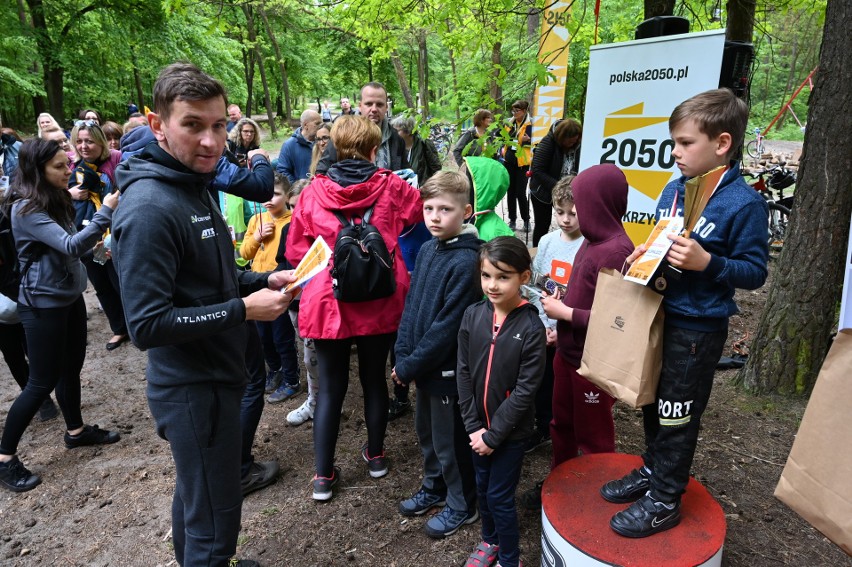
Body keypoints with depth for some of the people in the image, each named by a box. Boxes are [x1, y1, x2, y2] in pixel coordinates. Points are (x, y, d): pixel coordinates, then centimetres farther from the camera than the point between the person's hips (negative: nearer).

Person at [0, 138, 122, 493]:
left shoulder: (56, 200, 7)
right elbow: (70, 246, -32)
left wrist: (96, 243, 3)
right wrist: (105, 213, -35)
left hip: (70, 296, 8)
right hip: (43, 304, -8)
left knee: (71, 367, 18)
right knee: (43, 381, 0)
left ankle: (76, 431, 35)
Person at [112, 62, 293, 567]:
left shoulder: (196, 187, 8)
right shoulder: (150, 208, -23)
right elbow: (147, 325, -25)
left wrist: (261, 281, 2)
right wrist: (243, 309, -23)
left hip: (215, 375, 9)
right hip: (194, 388, -9)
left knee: (195, 497, 28)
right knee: (215, 522, 6)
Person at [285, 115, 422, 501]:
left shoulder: (314, 192, -5)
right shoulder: (391, 187, -6)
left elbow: (295, 250, 1)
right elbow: (427, 212, 9)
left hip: (329, 302, 0)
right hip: (380, 302, 1)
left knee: (331, 387, 11)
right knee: (374, 379, 18)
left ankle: (323, 475, 20)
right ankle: (375, 456, 36)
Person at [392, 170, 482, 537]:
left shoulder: (466, 261, -22)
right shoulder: (427, 249, 2)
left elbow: (447, 326, -23)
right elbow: (411, 304, 5)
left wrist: (409, 367, -17)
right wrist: (402, 355, -2)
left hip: (448, 369, -7)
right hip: (423, 365, 8)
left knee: (449, 440, 10)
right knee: (426, 430, 23)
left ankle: (462, 504, 33)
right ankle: (435, 486, 46)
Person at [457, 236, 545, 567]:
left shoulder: (531, 327, -18)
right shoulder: (472, 316, -7)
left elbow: (525, 391, -17)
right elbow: (464, 373, -4)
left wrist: (493, 435, -15)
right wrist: (474, 425, -8)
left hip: (511, 430, -4)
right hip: (479, 427, 4)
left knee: (500, 497, 7)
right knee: (482, 488, 21)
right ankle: (490, 540, 47)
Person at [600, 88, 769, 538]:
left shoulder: (744, 203, -16)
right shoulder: (673, 189, 4)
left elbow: (754, 271, -14)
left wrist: (707, 262, -29)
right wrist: (645, 255, -3)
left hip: (698, 328, -7)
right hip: (658, 314, 7)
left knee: (677, 415, 6)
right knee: (652, 402, 20)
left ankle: (664, 500, 24)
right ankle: (652, 471, 41)